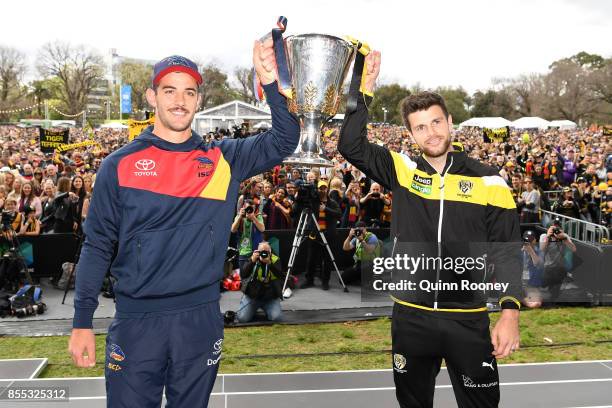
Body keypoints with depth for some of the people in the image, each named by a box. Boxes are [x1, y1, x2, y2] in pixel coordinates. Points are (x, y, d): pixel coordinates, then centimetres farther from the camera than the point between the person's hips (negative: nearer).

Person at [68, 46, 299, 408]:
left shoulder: (224, 158, 3)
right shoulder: (120, 164, -1)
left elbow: (284, 141, -5)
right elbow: (98, 247, 1)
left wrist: (271, 82, -18)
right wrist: (83, 322, -1)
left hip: (202, 318, 2)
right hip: (136, 320, -1)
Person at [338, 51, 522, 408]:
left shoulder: (488, 181, -3)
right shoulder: (402, 171, 1)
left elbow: (508, 253, -3)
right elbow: (351, 146, -9)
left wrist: (510, 313, -11)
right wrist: (365, 89, -14)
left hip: (469, 320, -1)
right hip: (410, 316, 2)